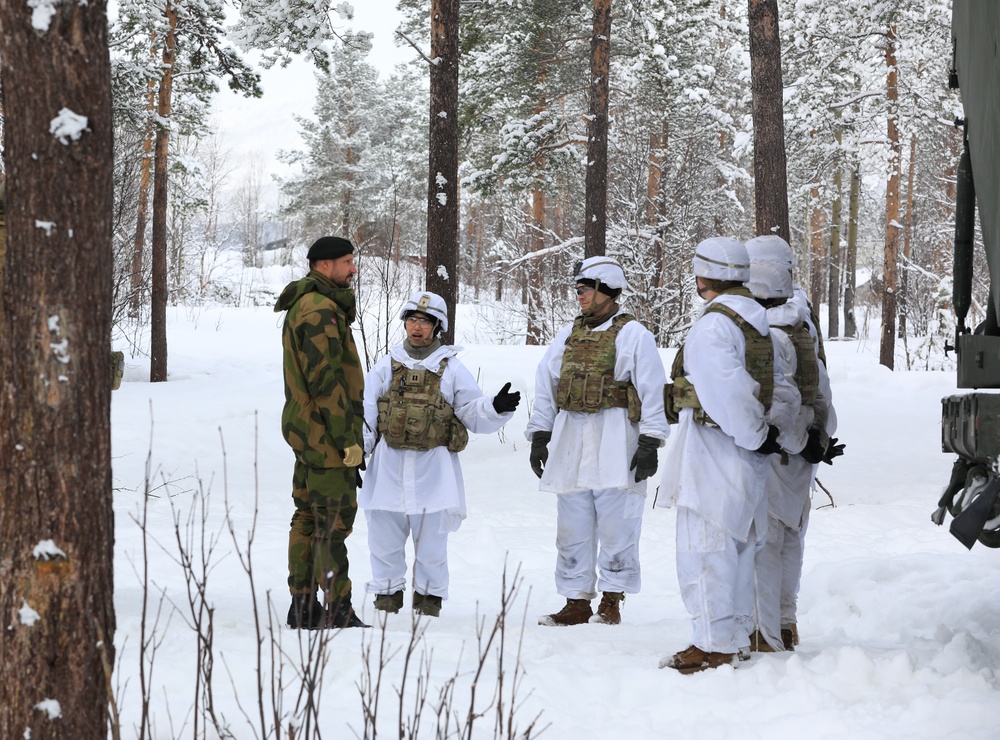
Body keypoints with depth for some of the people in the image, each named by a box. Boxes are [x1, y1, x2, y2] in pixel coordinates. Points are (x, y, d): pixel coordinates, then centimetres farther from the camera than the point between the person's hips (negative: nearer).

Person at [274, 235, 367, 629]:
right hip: (326, 433, -11)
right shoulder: (321, 311, -17)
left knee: (308, 516, 12)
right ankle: (338, 611, -7)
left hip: (305, 430, 11)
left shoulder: (302, 307, 16)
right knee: (333, 521, -8)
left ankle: (303, 606, 17)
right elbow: (326, 381, -22)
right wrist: (348, 439, -20)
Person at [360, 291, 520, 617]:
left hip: (433, 467, -1)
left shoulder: (451, 369, 6)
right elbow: (365, 412, 5)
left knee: (431, 536, 3)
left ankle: (429, 594, 17)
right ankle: (387, 591, 19)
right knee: (384, 535, 5)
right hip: (390, 464, 1)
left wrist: (497, 407, -16)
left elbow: (474, 414, 3)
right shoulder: (387, 366, 9)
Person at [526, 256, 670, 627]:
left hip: (614, 443, -6)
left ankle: (611, 603, 5)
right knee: (572, 527, 7)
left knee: (616, 526, -4)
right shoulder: (568, 335, 14)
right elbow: (546, 387, 17)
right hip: (571, 440, 6)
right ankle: (577, 603, 12)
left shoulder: (633, 335, -3)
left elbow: (653, 394, -6)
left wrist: (649, 444, -11)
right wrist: (539, 436, 12)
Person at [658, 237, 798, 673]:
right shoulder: (756, 322, 14)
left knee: (704, 548, -4)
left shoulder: (713, 326, -17)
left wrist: (755, 436, -13)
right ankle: (735, 637, 24)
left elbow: (728, 394, -25)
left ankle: (714, 647, -2)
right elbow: (782, 390, 17)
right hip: (745, 456, 10)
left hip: (714, 450, -10)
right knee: (735, 547, 16)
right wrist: (769, 431, 5)